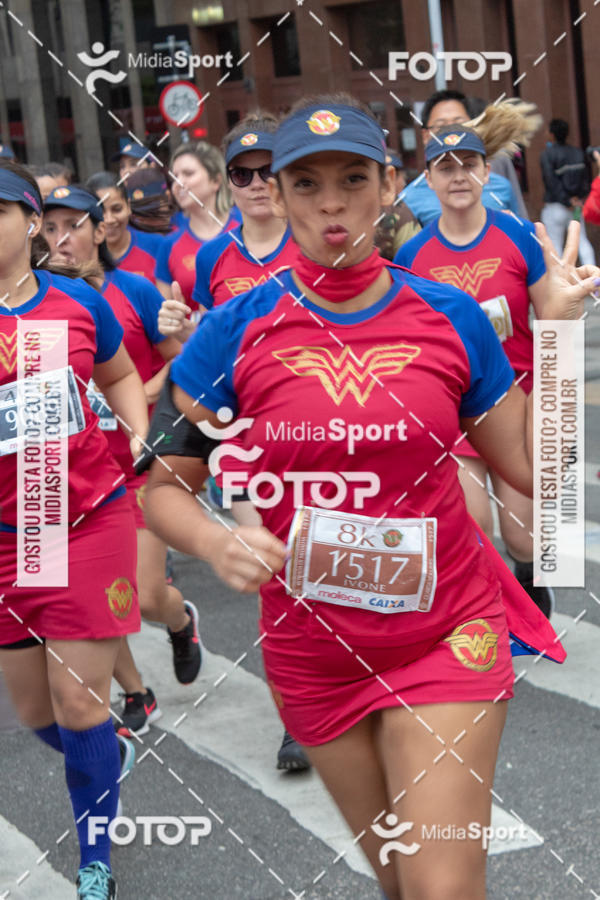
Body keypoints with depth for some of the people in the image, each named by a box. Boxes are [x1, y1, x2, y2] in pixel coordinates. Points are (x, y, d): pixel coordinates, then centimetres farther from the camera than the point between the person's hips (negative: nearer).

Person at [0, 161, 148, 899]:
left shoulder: (77, 300, -1)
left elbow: (120, 374, 18)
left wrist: (139, 434, 1)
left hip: (90, 520, -1)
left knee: (77, 705, -1)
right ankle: (112, 755, 46)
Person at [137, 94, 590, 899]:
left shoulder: (451, 318, -5)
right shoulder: (234, 332, -8)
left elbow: (532, 468, 1)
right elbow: (165, 484, -4)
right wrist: (218, 544, -23)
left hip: (448, 635, -1)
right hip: (313, 653, 1)